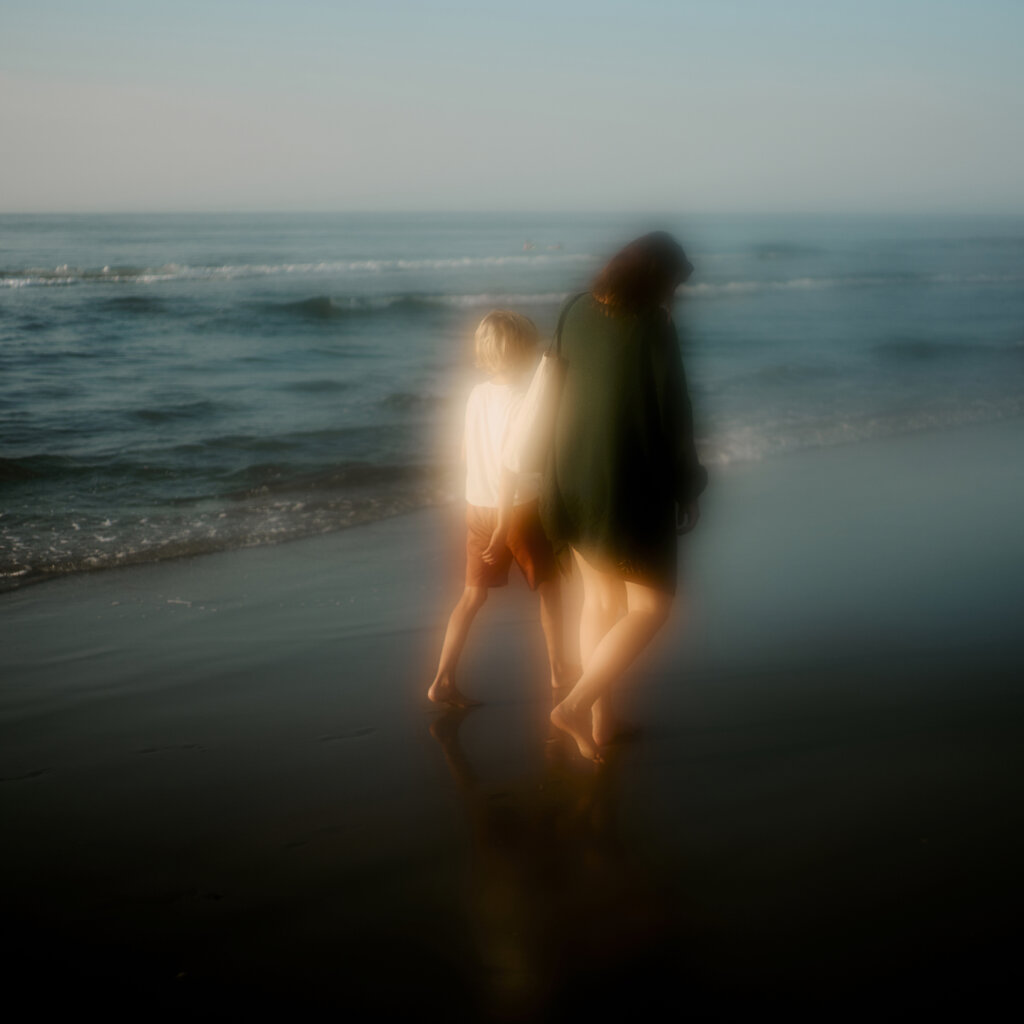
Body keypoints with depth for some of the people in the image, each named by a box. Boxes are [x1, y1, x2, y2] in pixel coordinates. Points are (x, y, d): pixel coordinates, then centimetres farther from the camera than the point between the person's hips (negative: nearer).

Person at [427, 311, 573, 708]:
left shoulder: (477, 394, 3)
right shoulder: (521, 400, -19)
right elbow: (509, 463, -24)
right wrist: (503, 527, -23)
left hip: (477, 507, 6)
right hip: (520, 508, -6)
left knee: (473, 595, 9)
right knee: (550, 586, 14)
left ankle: (443, 681, 2)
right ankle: (559, 669, 27)